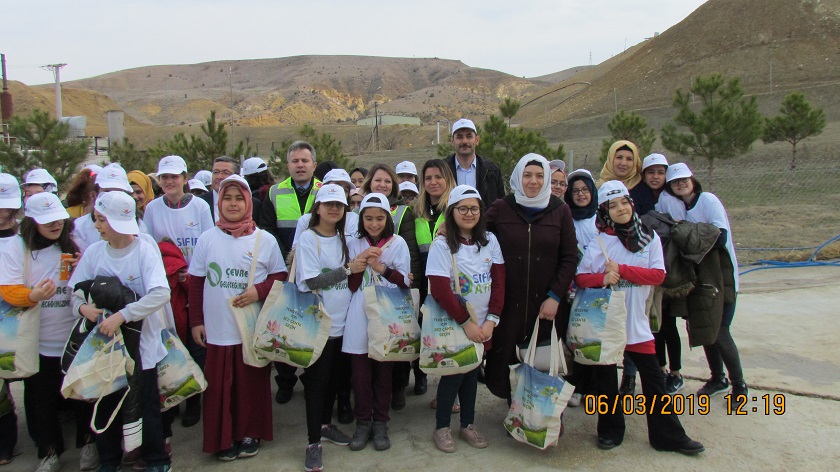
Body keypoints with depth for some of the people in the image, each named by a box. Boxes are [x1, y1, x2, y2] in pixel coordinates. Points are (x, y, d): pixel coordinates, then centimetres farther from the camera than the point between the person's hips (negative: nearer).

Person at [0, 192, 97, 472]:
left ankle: (87, 442, 29)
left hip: (76, 338, 1)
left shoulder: (72, 245, 5)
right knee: (41, 399, 9)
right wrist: (33, 296, -32)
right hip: (38, 342, -1)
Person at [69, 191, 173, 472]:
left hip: (140, 343, -3)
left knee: (146, 405, 7)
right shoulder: (94, 252, -2)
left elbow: (161, 294, -27)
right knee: (105, 404, 14)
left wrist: (121, 316, -31)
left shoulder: (145, 250, -15)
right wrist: (82, 306, -20)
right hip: (104, 342, 4)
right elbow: (75, 290, 2)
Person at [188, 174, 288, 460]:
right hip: (217, 329, 1)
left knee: (252, 384, 9)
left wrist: (259, 291, -14)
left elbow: (280, 276, 4)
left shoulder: (265, 240, -1)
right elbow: (196, 282, 7)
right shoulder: (207, 239, 3)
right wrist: (196, 321, 5)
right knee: (220, 386, 7)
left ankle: (250, 434, 27)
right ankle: (223, 439, 23)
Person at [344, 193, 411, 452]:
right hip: (359, 316, 1)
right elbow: (351, 286, 5)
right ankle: (363, 422, 19)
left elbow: (405, 282, 0)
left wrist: (382, 268, -14)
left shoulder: (398, 243, 2)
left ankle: (380, 423, 20)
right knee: (360, 371, 3)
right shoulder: (354, 244, 7)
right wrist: (358, 264, -12)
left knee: (384, 371, 6)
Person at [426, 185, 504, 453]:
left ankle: (468, 424, 28)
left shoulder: (489, 241, 1)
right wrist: (466, 323, -19)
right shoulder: (441, 245, -11)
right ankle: (441, 428, 20)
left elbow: (499, 282, -2)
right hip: (453, 325, -4)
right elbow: (440, 290, -17)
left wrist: (491, 320, -12)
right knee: (454, 373, 3)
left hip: (483, 325, 4)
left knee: (472, 372, 13)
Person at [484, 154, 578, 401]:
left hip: (548, 305, 0)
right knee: (506, 360, 2)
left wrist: (555, 296, -5)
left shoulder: (560, 211, 4)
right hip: (508, 303, 0)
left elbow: (570, 258, 2)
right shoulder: (500, 209, 2)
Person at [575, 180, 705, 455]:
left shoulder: (649, 237, 3)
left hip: (636, 319, 1)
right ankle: (610, 430, 25)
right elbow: (580, 278, -2)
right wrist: (602, 278, -22)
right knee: (605, 376, 9)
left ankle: (668, 435, 16)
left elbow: (658, 275, -6)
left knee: (653, 376, 4)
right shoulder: (598, 240, -1)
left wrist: (622, 269, -16)